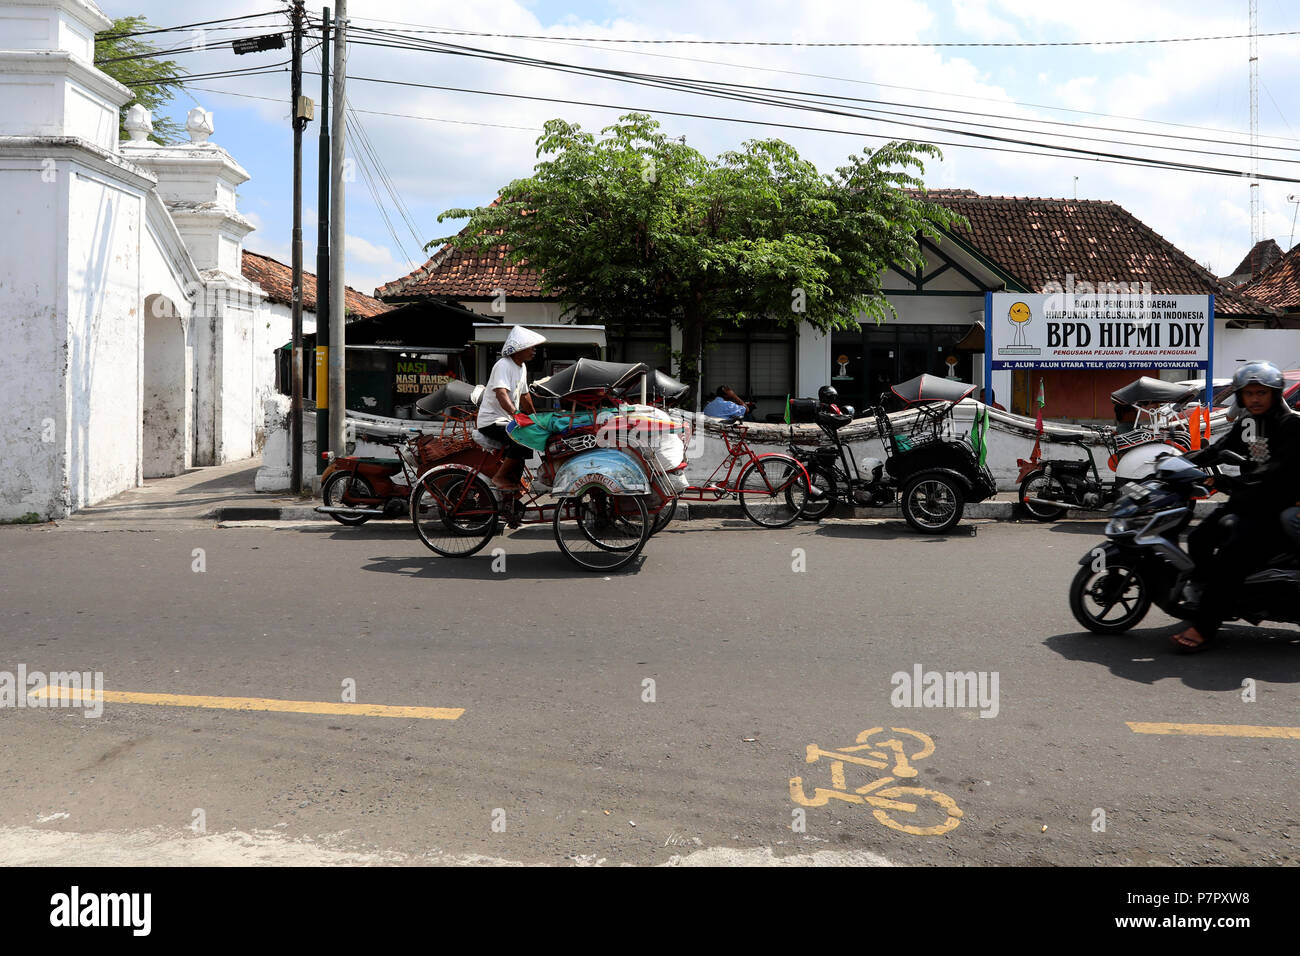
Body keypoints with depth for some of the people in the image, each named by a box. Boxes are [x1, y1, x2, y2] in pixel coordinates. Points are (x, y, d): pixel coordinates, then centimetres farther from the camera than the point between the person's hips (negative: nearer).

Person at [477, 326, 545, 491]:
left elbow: (523, 396, 25)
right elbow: (501, 393, -32)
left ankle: (514, 478, 14)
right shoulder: (503, 365, -17)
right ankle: (500, 477, -16)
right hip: (492, 421, -10)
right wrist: (516, 414, -45)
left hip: (508, 420, 10)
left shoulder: (522, 367, 13)